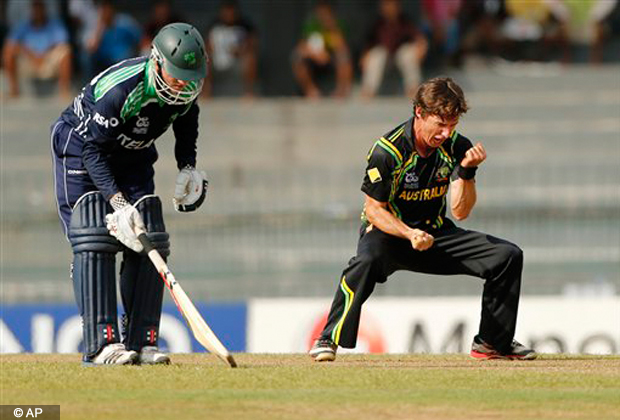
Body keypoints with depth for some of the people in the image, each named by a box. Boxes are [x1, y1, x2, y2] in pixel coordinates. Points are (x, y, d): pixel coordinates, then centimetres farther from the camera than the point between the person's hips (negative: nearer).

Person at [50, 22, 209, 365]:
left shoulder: (188, 88, -17)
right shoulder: (120, 89, -37)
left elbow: (186, 120, 8)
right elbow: (91, 148, -31)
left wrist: (187, 167, -3)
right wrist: (118, 202, -38)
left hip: (132, 157, 6)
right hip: (80, 148, -6)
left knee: (150, 244, -4)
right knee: (95, 242, -18)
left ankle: (141, 342, -1)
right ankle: (100, 345, -21)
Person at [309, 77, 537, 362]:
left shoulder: (457, 147, -8)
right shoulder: (388, 151, -22)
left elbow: (460, 211, -11)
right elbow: (374, 209, -16)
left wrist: (466, 170, -27)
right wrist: (410, 234, -33)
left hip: (435, 234, 5)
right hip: (388, 231, -5)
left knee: (507, 256, -5)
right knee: (367, 260, -40)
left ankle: (492, 343, 11)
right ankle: (328, 339, -29)